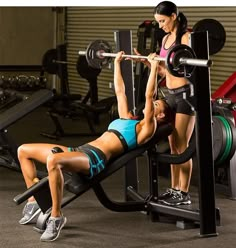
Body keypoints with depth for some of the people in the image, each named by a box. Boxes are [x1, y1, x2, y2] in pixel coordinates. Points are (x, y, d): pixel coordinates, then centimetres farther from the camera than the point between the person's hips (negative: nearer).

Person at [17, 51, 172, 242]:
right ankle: (34, 202, 11)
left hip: (95, 159, -9)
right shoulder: (128, 119, 28)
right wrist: (117, 63, 40)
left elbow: (149, 95, -7)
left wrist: (154, 67, -6)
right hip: (81, 151, 9)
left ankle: (56, 217, -26)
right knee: (24, 151, 5)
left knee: (53, 160, -41)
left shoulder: (147, 128, 4)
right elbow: (120, 91, 37)